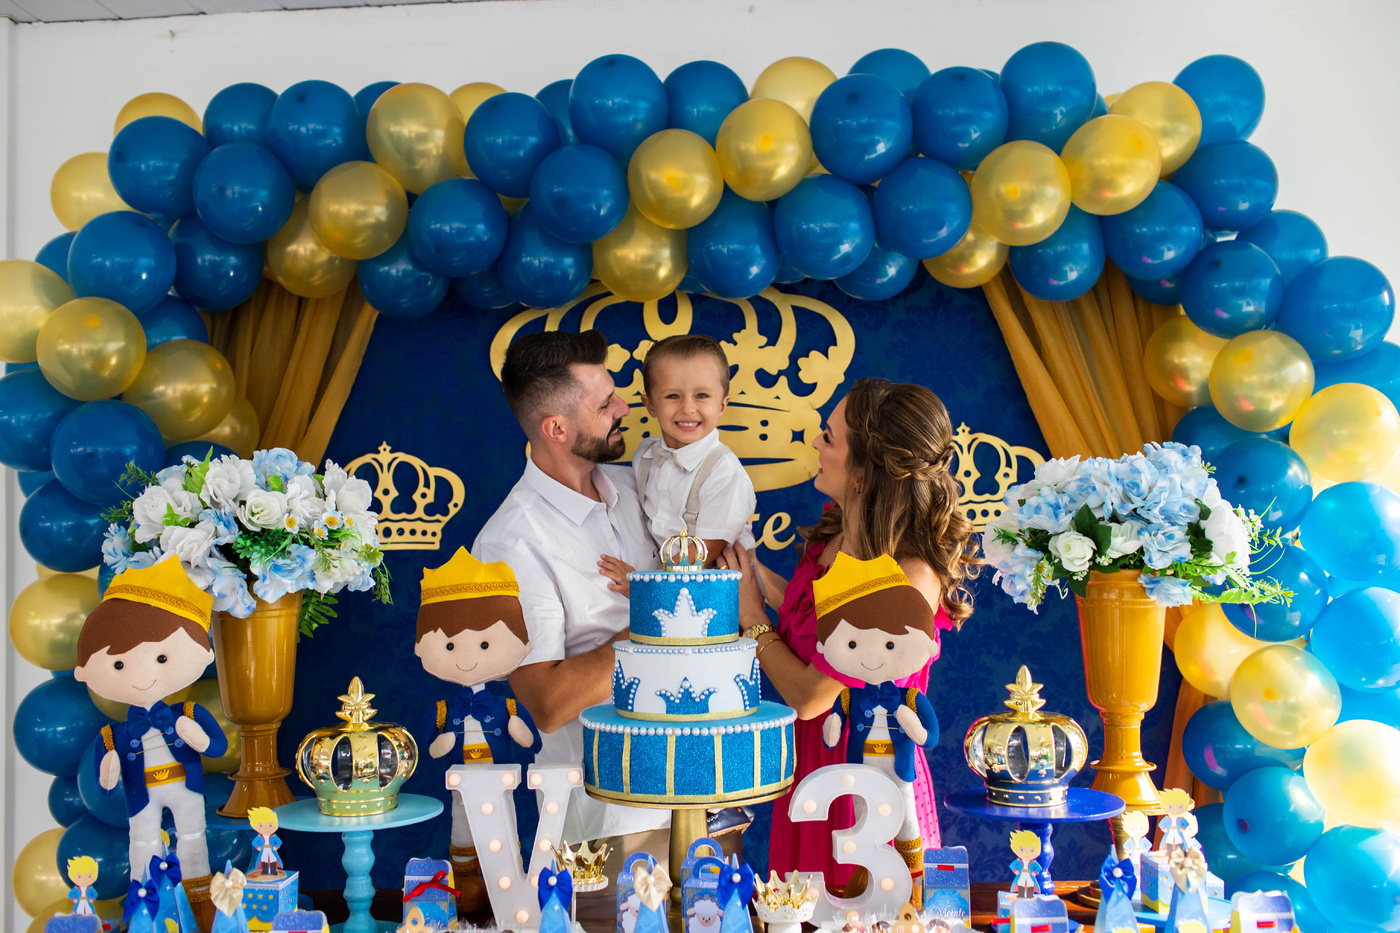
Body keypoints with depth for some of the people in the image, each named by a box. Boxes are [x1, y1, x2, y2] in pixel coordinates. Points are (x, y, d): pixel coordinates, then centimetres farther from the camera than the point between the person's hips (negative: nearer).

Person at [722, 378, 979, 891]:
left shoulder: (911, 578, -29)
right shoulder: (838, 533, -5)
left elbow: (810, 696, -23)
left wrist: (752, 617, -11)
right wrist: (758, 576, 0)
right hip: (811, 761, 8)